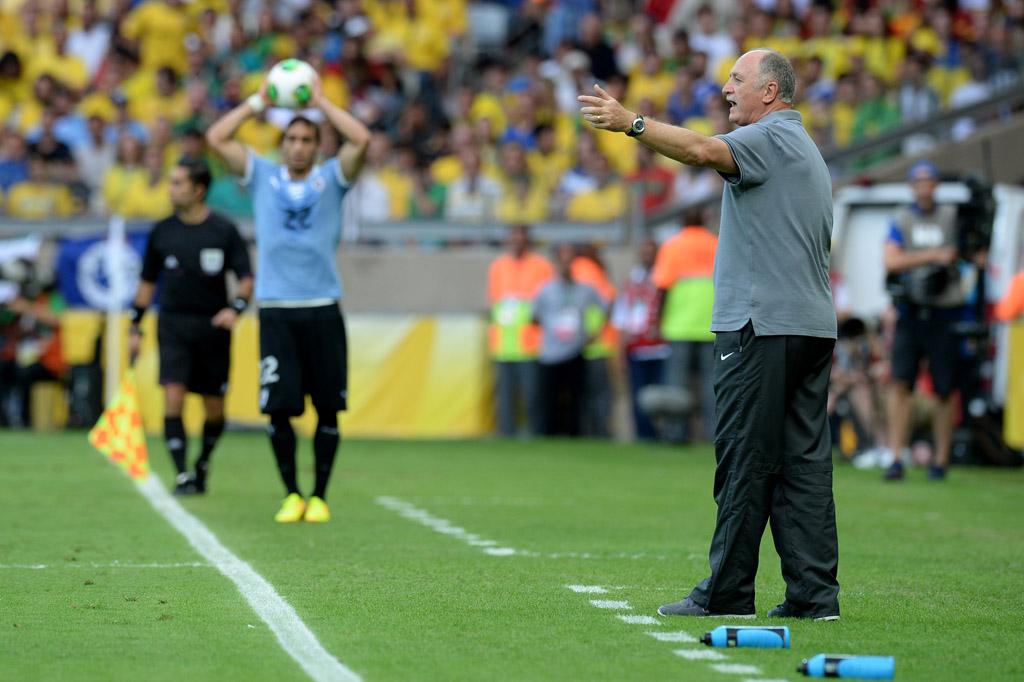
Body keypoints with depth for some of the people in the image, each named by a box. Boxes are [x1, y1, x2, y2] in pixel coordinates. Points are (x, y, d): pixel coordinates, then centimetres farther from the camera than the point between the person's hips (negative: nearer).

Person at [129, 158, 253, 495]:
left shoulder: (224, 231, -3)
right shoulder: (162, 231, 4)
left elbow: (246, 278, -3)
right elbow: (147, 281, 13)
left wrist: (235, 308, -22)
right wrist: (135, 327, 10)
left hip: (212, 328, -1)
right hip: (172, 325, 1)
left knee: (214, 409, 6)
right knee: (173, 398, -14)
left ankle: (202, 464, 31)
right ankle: (182, 476, -12)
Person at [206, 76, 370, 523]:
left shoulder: (331, 178, 9)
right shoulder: (262, 176, 11)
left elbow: (361, 139, -7)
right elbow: (216, 138, 4)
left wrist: (320, 101, 1)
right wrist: (259, 101, 7)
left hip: (323, 309, 0)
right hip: (275, 310, 0)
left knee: (327, 408, 1)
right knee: (278, 407, -5)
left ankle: (319, 496, 11)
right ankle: (291, 495, 8)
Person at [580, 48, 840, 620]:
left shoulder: (772, 138, -7)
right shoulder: (808, 150, 24)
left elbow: (703, 151, -28)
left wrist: (631, 123, -36)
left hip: (764, 327, -10)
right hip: (811, 323, 10)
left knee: (746, 460, -6)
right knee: (804, 461, 5)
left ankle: (728, 593, -3)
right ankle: (814, 593, 2)